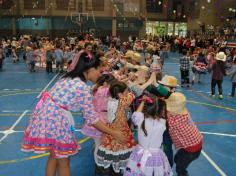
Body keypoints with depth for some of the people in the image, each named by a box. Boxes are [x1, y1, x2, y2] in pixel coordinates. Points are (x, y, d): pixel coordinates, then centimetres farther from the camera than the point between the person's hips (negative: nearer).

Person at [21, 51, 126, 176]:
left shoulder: (70, 77, 8)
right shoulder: (82, 87, -18)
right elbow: (91, 118, -15)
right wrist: (113, 133, -8)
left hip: (47, 112, 9)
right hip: (54, 117, -9)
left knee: (54, 155, 23)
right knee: (63, 161, 9)